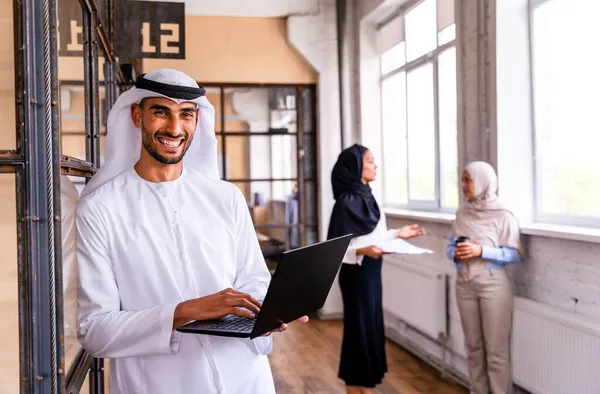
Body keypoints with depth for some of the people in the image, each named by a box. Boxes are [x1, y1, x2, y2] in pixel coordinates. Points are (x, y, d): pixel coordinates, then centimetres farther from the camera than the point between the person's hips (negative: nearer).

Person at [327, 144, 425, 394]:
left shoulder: (365, 196, 7)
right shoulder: (347, 201, -18)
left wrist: (397, 234, 17)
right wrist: (362, 251, -34)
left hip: (371, 272, 9)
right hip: (357, 274, -9)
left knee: (372, 327, 15)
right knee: (359, 328, 2)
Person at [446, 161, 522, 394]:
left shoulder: (503, 216, -9)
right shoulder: (462, 213, 6)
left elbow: (515, 253, -11)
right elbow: (450, 246, 11)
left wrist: (481, 251, -20)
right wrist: (456, 254, -11)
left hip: (493, 285, -5)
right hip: (465, 285, 5)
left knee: (496, 348, 0)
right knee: (473, 346, 13)